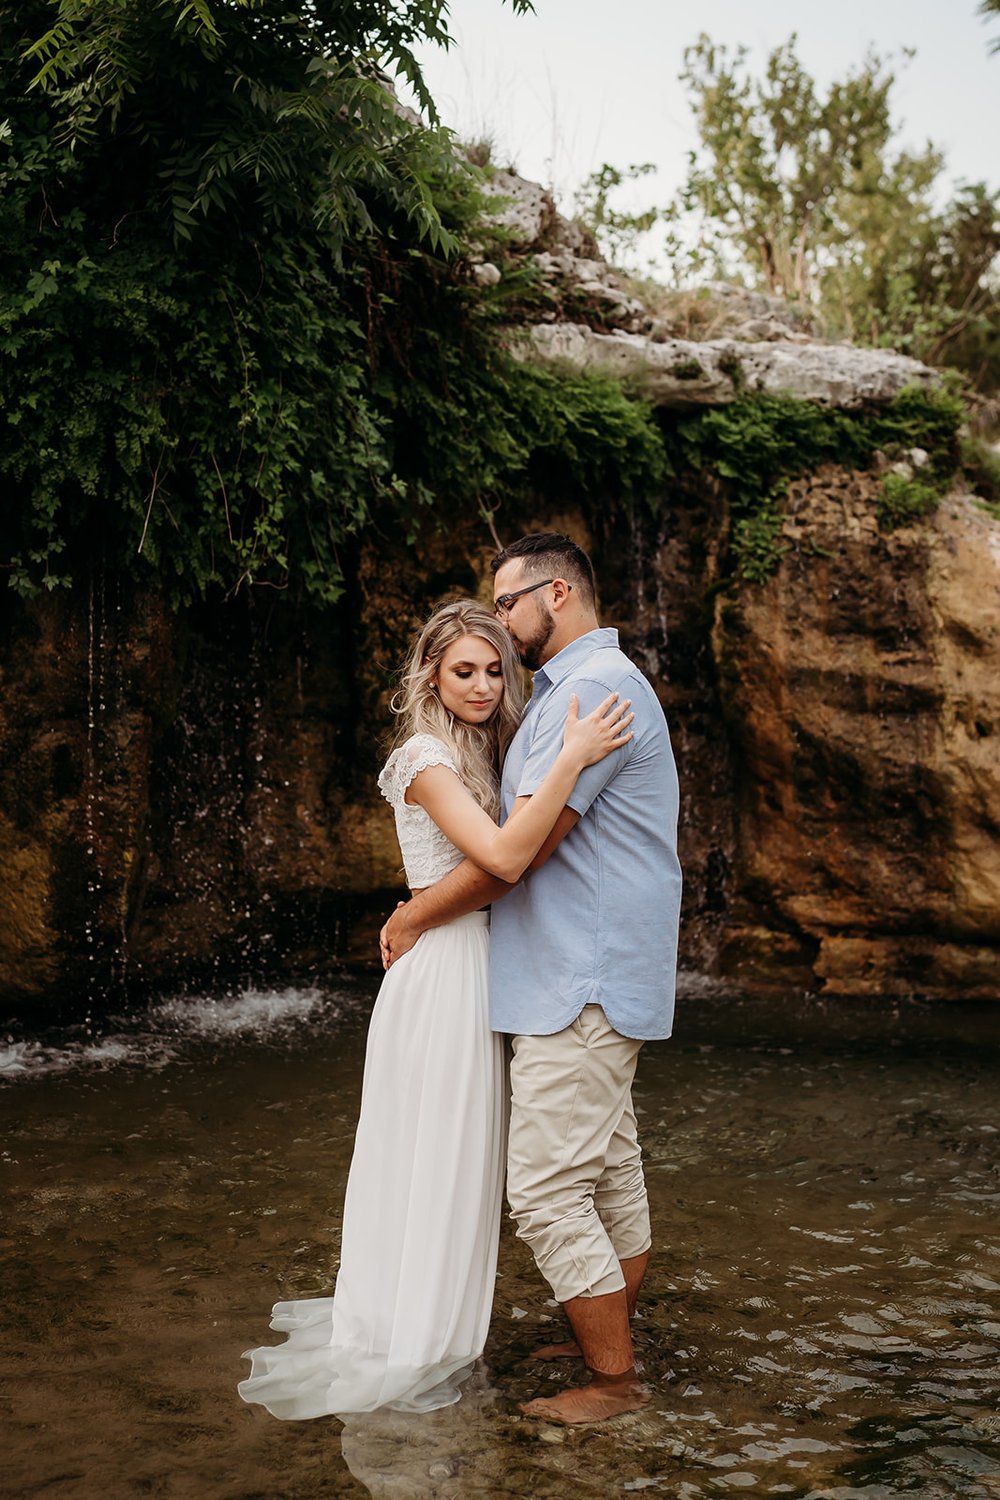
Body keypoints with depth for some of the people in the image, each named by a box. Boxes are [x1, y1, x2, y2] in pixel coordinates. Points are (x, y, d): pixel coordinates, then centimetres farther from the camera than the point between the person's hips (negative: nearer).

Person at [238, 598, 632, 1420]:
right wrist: (572, 759, -32)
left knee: (453, 1160, 17)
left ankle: (395, 1329, 31)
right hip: (443, 973, -9)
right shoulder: (427, 758, -15)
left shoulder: (482, 753, 14)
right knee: (437, 1159, 0)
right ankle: (408, 1349, 15)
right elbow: (504, 857, -29)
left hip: (476, 972, 9)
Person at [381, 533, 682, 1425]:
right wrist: (428, 908, 17)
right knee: (610, 1173, 18)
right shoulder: (575, 688, 19)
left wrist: (413, 918, -8)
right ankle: (612, 1343, 30)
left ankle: (615, 1382, 6)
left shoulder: (593, 689, -16)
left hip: (581, 984, -11)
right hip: (600, 977, 11)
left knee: (547, 1191, -5)